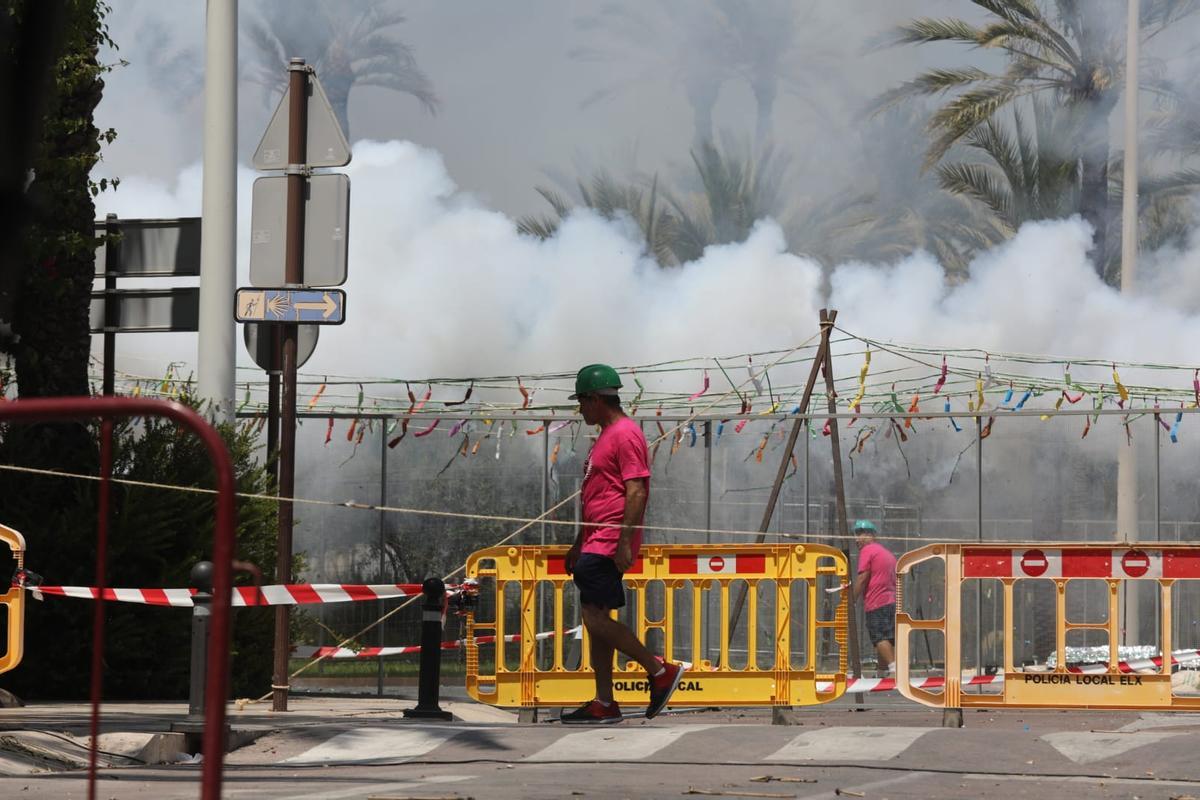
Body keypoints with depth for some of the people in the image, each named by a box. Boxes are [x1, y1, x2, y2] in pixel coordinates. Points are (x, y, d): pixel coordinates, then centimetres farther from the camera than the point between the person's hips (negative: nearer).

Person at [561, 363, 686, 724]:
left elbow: (636, 491, -19)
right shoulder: (606, 435, 21)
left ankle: (660, 671, -7)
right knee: (595, 620, 8)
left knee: (595, 618, -14)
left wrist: (624, 541, -25)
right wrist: (579, 544, 27)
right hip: (595, 544, 10)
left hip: (610, 545, -10)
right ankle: (604, 704, 9)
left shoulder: (625, 434, -11)